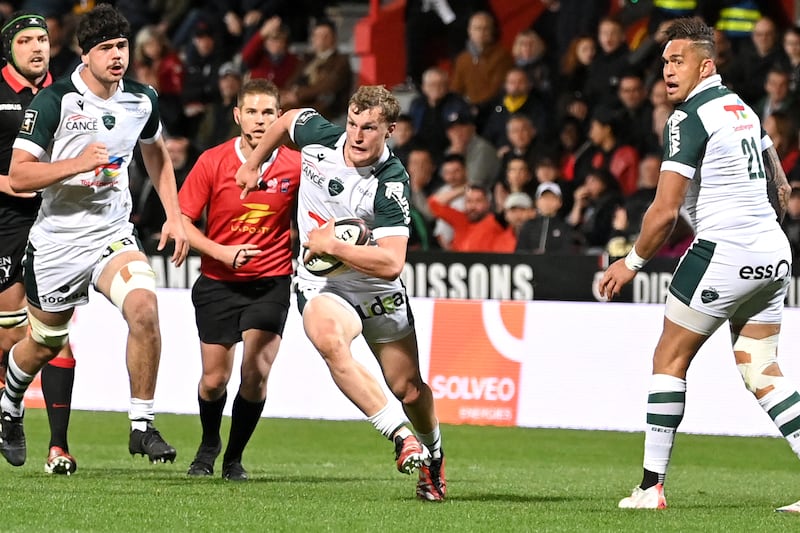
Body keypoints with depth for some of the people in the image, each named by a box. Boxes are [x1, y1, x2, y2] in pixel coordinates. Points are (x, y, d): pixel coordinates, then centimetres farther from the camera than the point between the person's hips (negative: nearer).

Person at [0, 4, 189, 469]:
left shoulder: (143, 100, 0)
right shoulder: (54, 101, -15)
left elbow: (157, 154, 21)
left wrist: (174, 216, 12)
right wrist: (79, 163, -29)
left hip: (114, 235, 2)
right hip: (57, 241, -2)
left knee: (144, 308, -25)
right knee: (45, 343, 14)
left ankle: (143, 426, -16)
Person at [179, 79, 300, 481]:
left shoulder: (295, 166, -6)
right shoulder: (212, 162, -7)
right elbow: (182, 221, -4)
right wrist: (222, 252, -16)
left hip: (271, 283, 0)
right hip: (218, 283, 1)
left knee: (256, 372, -15)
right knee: (214, 378, 2)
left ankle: (235, 456, 7)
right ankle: (208, 445, 34)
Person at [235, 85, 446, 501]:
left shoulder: (391, 184, -24)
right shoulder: (318, 135, -12)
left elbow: (392, 263, -29)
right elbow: (287, 120, 13)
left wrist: (332, 245, -28)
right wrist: (252, 165, 21)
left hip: (378, 290, -1)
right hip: (322, 284, 1)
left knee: (409, 389, 5)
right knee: (329, 338, -34)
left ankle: (433, 455, 40)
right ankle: (403, 438, -32)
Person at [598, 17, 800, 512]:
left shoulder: (691, 118, -12)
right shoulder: (742, 107, 15)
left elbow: (665, 210, -14)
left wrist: (632, 263, -2)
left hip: (724, 250, -8)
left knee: (669, 360, 3)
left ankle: (652, 485, 1)